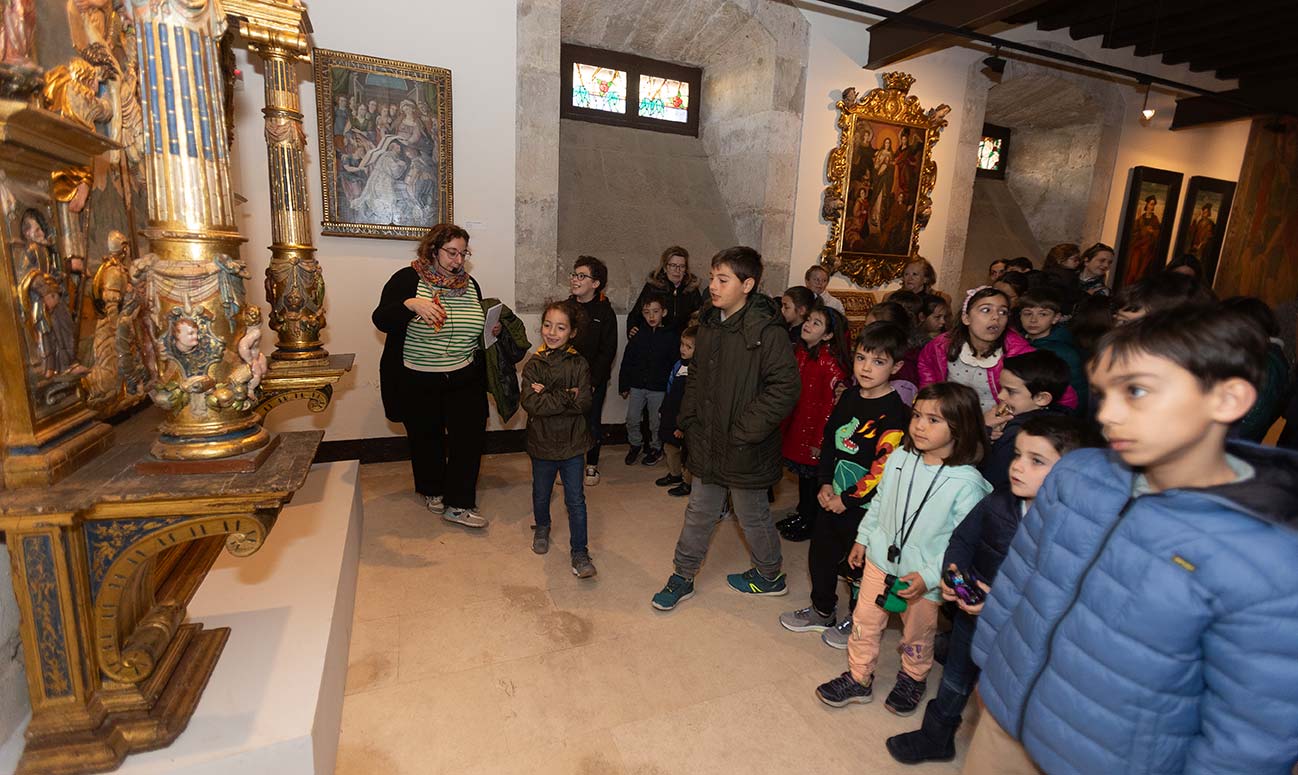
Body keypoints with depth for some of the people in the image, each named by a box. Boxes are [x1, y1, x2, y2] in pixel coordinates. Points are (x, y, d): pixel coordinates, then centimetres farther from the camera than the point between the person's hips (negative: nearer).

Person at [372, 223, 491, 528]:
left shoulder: (469, 283, 7)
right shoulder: (407, 279, -7)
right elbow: (380, 320, -14)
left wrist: (493, 328, -1)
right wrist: (410, 305, -31)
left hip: (464, 380, 3)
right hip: (418, 382, -3)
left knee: (470, 436, -2)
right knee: (427, 438, 13)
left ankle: (458, 504, 9)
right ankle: (432, 491, 37)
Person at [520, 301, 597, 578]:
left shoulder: (579, 364, -7)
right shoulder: (533, 365, -7)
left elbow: (584, 403, -18)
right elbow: (531, 404, -21)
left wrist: (548, 396, -21)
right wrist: (566, 397, -22)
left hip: (572, 443, -1)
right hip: (542, 443, 2)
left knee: (576, 500, 4)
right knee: (541, 494, 22)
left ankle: (580, 552, 16)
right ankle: (542, 527, 50)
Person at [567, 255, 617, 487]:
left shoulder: (605, 313, -5)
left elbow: (608, 352, -7)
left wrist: (592, 380, -14)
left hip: (594, 380, -2)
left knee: (593, 424, 7)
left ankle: (592, 465, 26)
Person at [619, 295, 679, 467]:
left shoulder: (671, 336, -6)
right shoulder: (638, 335, 1)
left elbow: (675, 364, -5)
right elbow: (627, 361, 4)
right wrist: (623, 385, 3)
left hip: (659, 388, -2)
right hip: (637, 385, 2)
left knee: (655, 422, 11)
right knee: (632, 419, 7)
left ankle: (656, 448, 32)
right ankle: (635, 444, 31)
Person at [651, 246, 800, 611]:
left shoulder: (766, 331, -19)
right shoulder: (709, 325, 5)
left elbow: (784, 388, -22)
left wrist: (744, 431, -21)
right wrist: (688, 420, 7)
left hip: (745, 450, -6)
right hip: (708, 444, 6)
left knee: (752, 515, 14)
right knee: (699, 512, 18)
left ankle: (770, 575, 40)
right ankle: (682, 577, 35)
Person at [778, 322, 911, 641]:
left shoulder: (894, 413, -20)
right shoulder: (850, 397, 2)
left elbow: (883, 469, -22)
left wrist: (847, 498, -15)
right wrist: (825, 483, -1)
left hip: (864, 507, -7)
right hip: (831, 498, 7)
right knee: (820, 554, 20)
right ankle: (822, 611, 43)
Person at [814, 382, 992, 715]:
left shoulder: (967, 483, -22)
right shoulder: (899, 458, -7)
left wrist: (929, 576, -22)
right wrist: (863, 538, 12)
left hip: (923, 579, -4)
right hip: (880, 561, 4)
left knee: (917, 636, 21)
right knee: (864, 624, 17)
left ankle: (913, 678, 50)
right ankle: (858, 679, 38)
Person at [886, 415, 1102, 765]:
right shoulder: (998, 502, -11)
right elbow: (963, 538, 1)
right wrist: (953, 570, -14)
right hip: (971, 612, 5)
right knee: (957, 677, 26)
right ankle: (937, 736, 50)